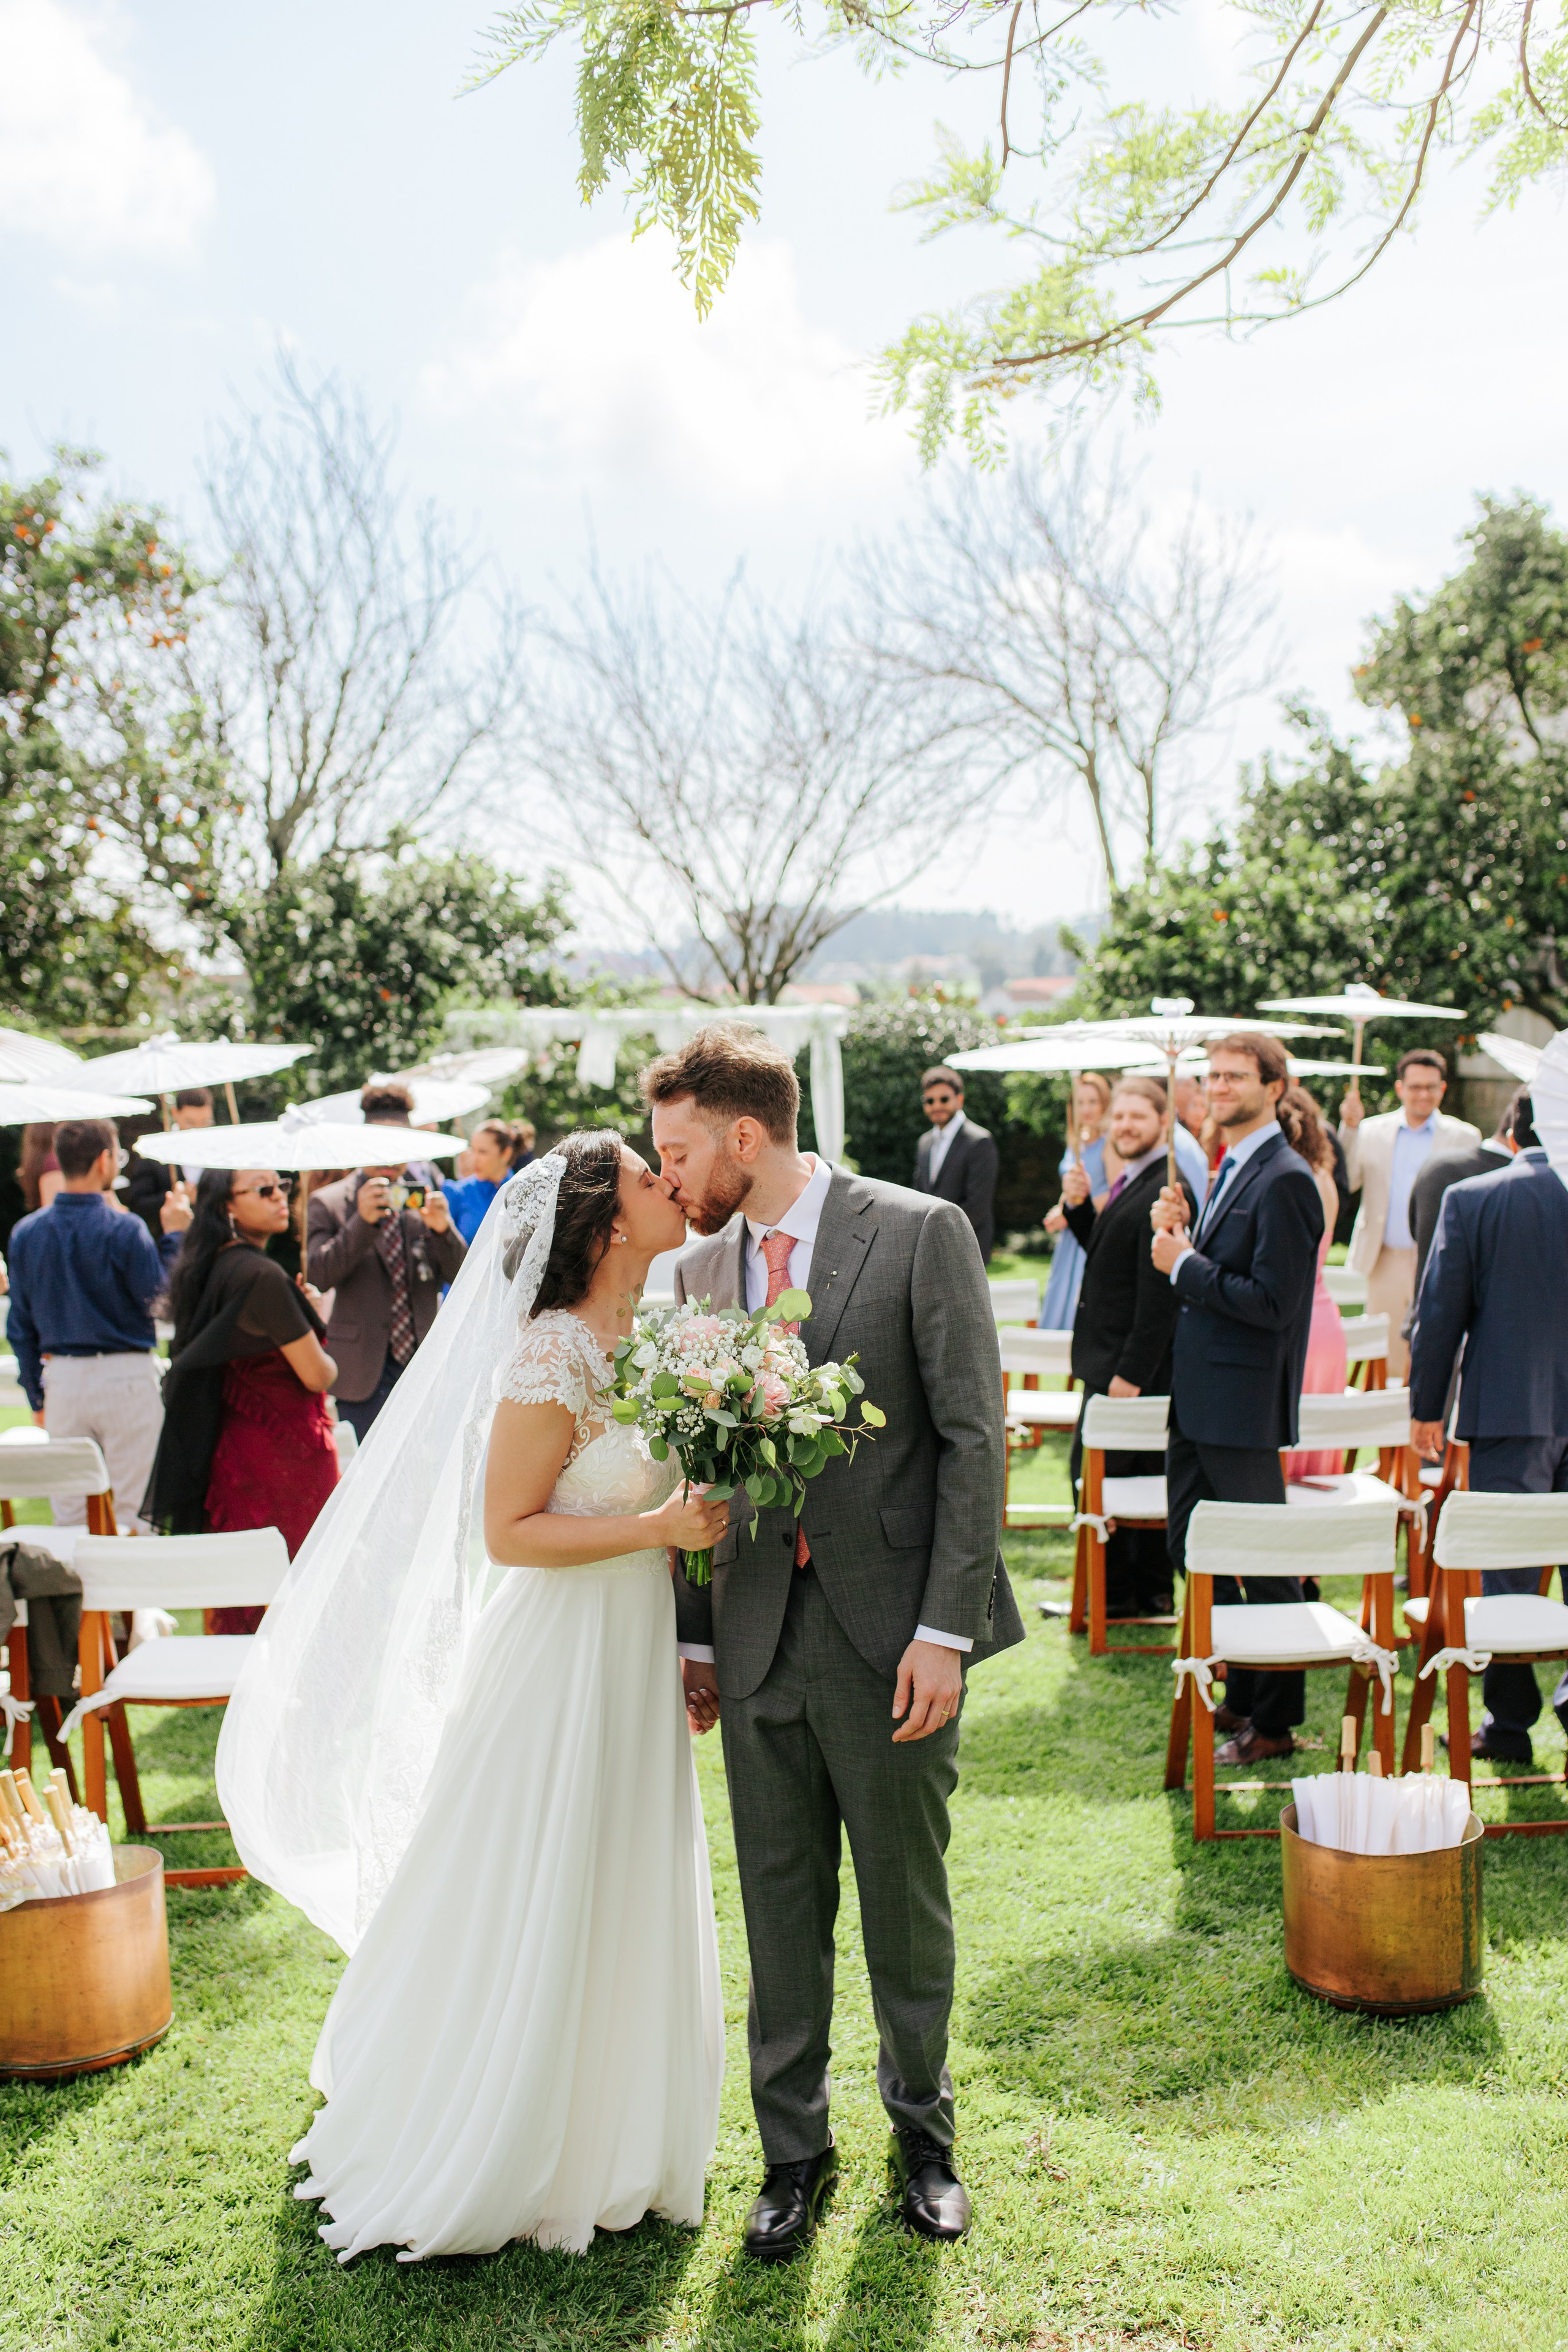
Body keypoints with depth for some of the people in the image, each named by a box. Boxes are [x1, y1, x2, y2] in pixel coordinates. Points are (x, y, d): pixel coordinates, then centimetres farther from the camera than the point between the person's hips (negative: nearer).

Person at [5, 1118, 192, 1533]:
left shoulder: (26, 1232, 2)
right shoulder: (123, 1229, -14)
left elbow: (20, 1327, 7)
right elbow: (160, 1298, -9)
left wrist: (37, 1398, 16)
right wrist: (173, 1235, -1)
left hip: (61, 1378, 4)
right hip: (125, 1376, -4)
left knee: (69, 1516, 13)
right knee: (127, 1512, 3)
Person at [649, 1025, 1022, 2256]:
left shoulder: (920, 1233, -8)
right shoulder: (701, 1272, 7)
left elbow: (974, 1436, -10)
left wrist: (945, 1627, -15)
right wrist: (697, 1634, 9)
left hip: (892, 1634, -3)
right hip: (759, 1641, 4)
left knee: (908, 1908, 13)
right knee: (781, 1913, 13)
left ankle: (924, 2132, 37)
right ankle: (795, 2151, 33)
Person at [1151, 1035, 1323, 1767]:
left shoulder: (1284, 1181, -16)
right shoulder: (1230, 1170, 14)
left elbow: (1273, 1303, -23)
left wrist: (1185, 1264, -15)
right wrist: (1181, 1238, 1)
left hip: (1242, 1403, -10)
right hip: (1198, 1396, 10)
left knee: (1263, 1562, 3)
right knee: (1189, 1547, 17)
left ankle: (1273, 1721, 17)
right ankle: (1240, 1696, 31)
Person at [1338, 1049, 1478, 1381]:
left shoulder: (1465, 1137, 4)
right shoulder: (1372, 1130, 10)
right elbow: (1346, 1184, 0)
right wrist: (1349, 1129, -11)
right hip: (1386, 1264, 2)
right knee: (1384, 1364, 7)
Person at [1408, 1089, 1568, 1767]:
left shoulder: (1470, 1199, -6)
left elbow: (1440, 1310, -5)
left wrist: (1426, 1405, 3)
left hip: (1509, 1409, -2)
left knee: (1505, 1571, 5)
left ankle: (1510, 1721, 11)